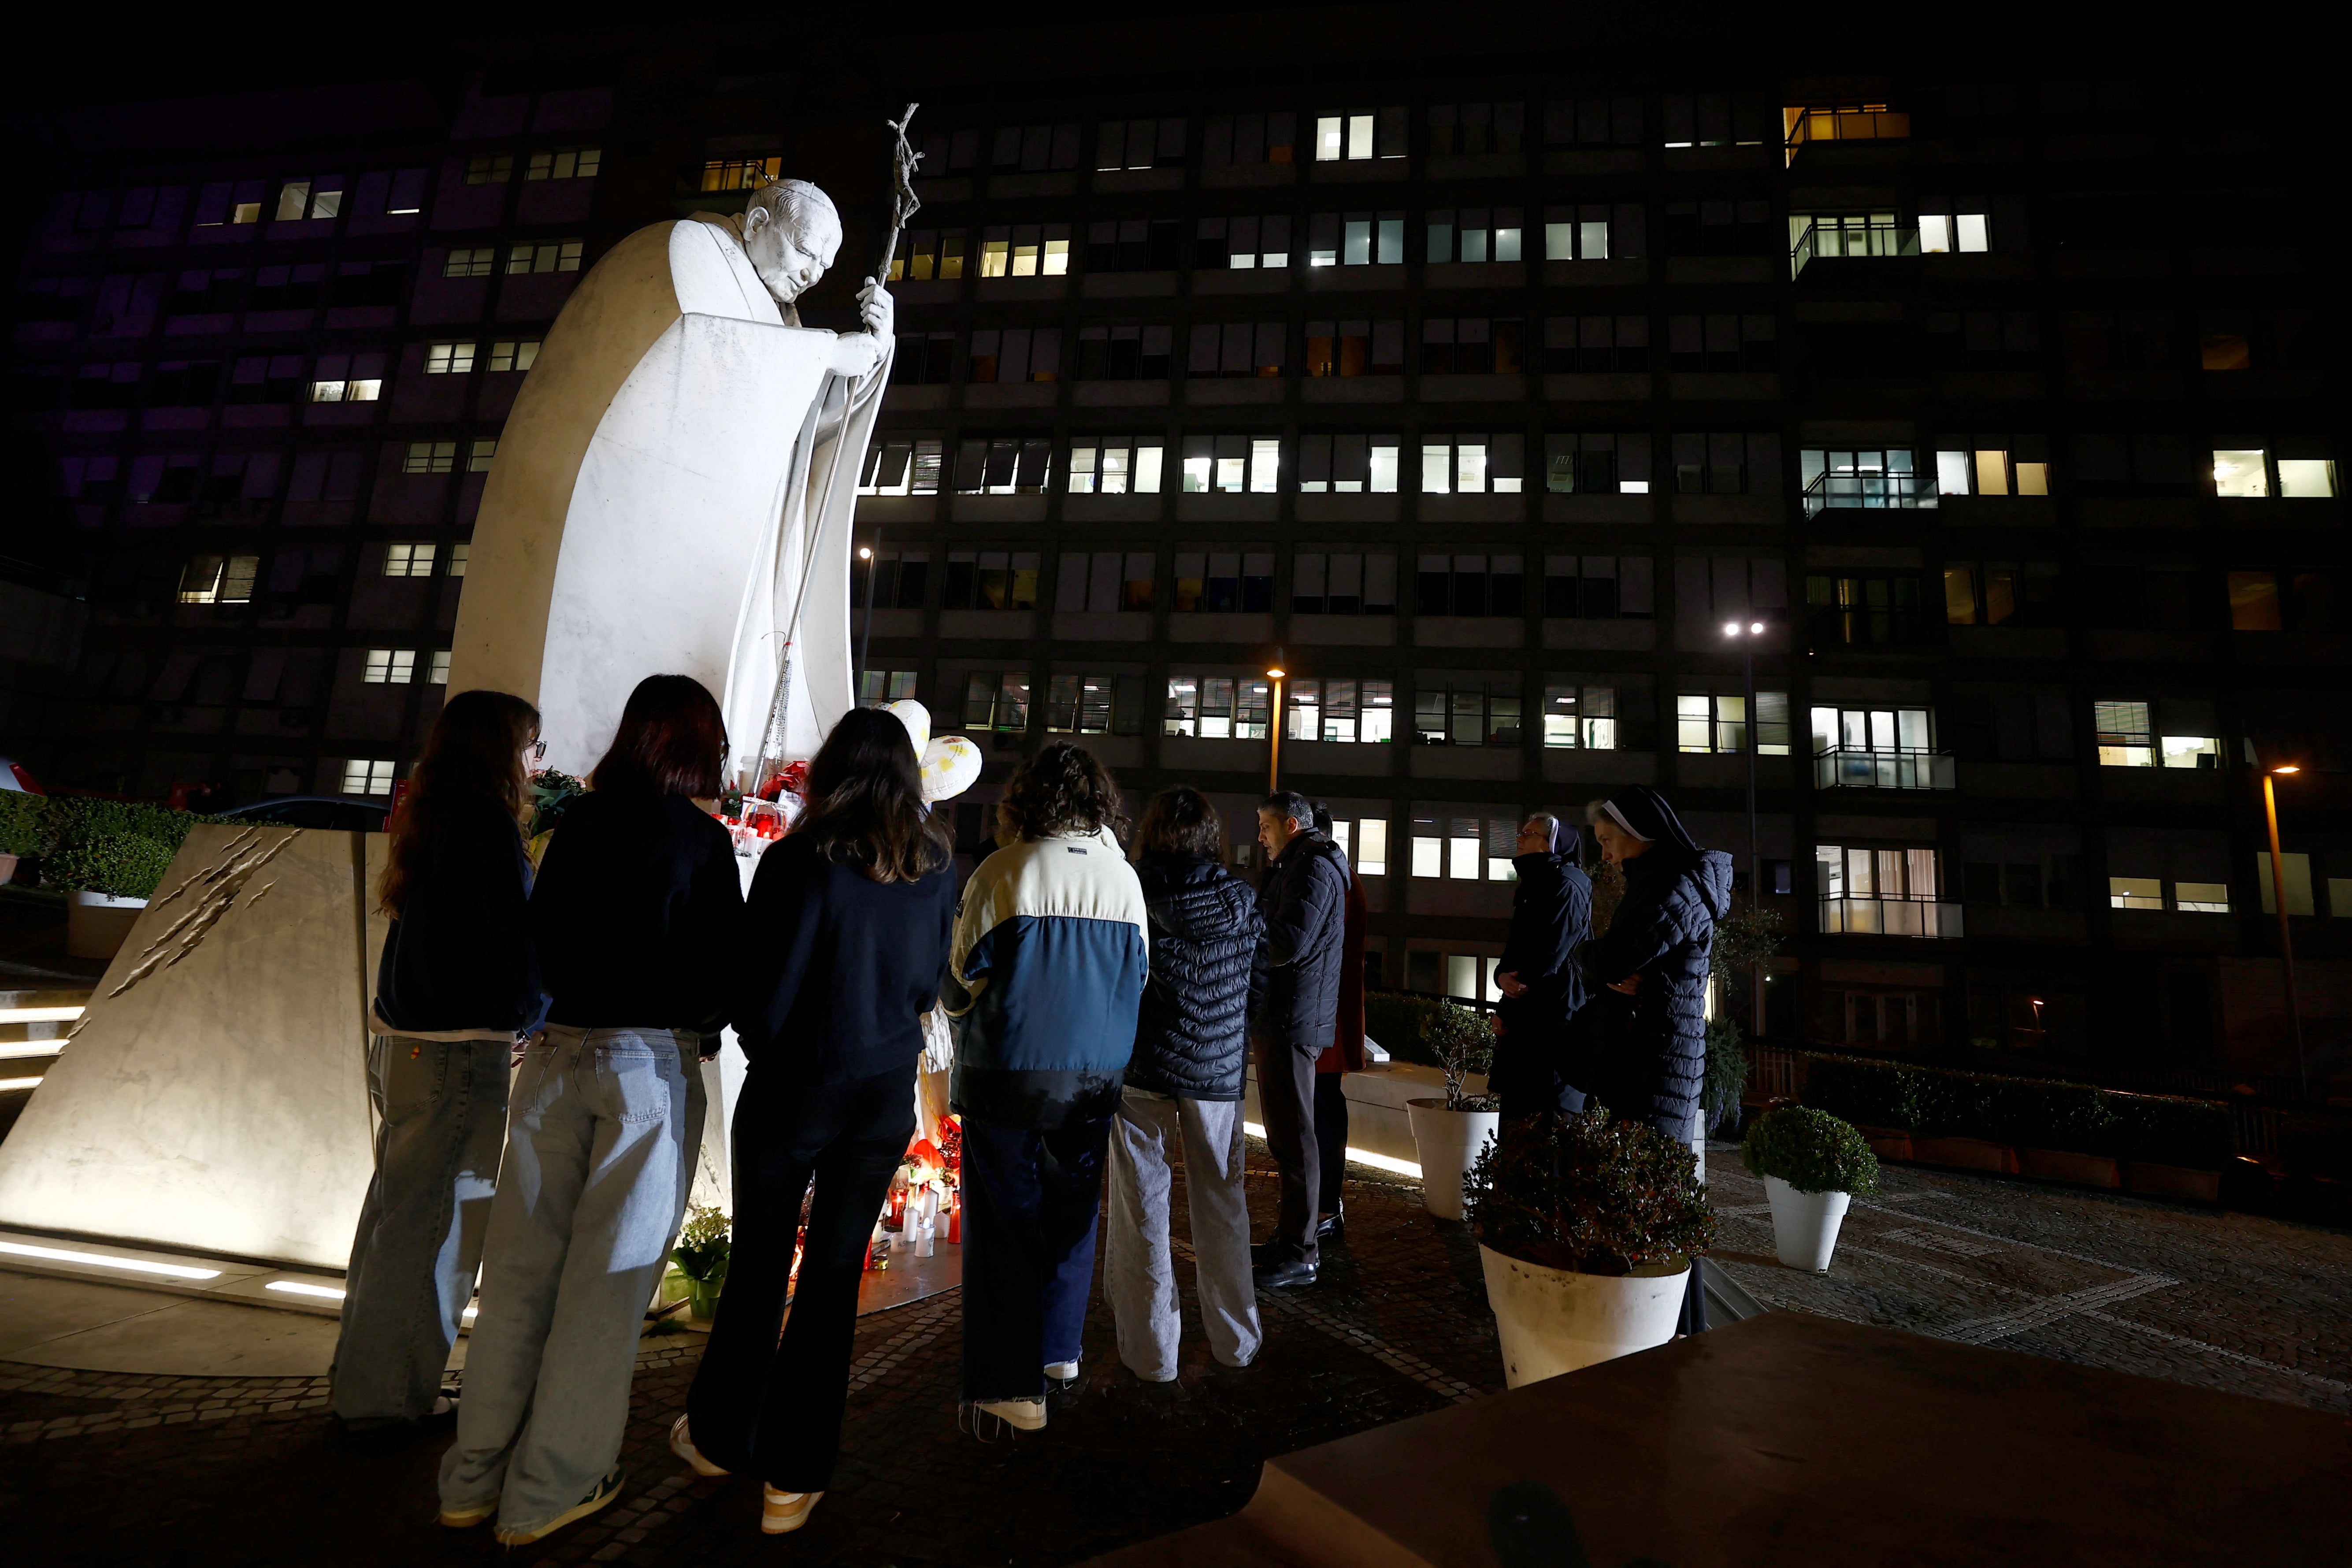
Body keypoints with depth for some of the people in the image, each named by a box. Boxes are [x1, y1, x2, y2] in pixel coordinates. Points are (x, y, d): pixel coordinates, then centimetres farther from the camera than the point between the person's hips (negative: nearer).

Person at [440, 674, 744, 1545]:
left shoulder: (578, 821, 3)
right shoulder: (700, 840, -10)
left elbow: (540, 933, 10)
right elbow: (725, 964, -7)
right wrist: (701, 1021, 11)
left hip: (559, 1051, 5)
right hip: (651, 1059, -4)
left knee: (523, 1263, 15)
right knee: (606, 1274, 8)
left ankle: (475, 1475, 28)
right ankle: (549, 1489, 20)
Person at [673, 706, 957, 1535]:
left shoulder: (798, 860, -17)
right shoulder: (936, 865, -5)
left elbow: (760, 987, -10)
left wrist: (764, 1047, 9)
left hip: (795, 1087, -2)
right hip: (888, 1093, 3)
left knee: (759, 1264, 18)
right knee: (835, 1274, 14)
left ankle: (720, 1436, 38)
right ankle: (794, 1477, 25)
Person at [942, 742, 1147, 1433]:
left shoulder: (1003, 872, -13)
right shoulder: (1124, 877, -1)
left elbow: (960, 984, -7)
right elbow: (1137, 978, 7)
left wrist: (955, 998, 15)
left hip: (1009, 1074, -4)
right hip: (1095, 1075, 4)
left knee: (1005, 1221, 8)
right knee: (1073, 1212, 20)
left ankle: (1013, 1386, 16)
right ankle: (1060, 1348, 36)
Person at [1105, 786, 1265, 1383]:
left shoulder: (1130, 892, -9)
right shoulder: (1240, 899, -1)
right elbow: (1255, 984, 7)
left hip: (1141, 1065, -2)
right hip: (1219, 1067, 2)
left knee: (1142, 1206, 10)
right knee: (1221, 1204, 16)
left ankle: (1151, 1351, 19)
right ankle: (1235, 1340, 30)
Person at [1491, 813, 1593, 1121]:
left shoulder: (1567, 886, -9)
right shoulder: (1532, 887, 19)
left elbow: (1552, 951, -17)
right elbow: (1514, 950, 18)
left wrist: (1517, 980, -4)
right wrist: (1502, 975, -3)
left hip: (1555, 1014, -9)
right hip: (1525, 1018, 9)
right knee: (1518, 1106, 9)